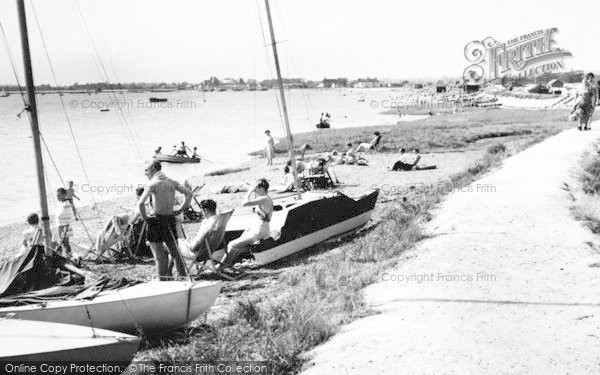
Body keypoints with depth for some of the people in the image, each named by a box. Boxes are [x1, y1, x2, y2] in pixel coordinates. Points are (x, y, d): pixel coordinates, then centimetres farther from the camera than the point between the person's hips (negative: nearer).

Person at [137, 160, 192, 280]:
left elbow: (140, 203, -22)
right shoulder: (172, 182, 8)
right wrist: (182, 209, 10)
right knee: (175, 252, 16)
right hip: (171, 220, 6)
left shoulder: (152, 184, -11)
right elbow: (189, 193, 8)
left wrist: (144, 217, -9)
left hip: (156, 220, -6)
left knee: (159, 255, 0)